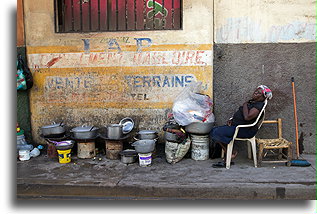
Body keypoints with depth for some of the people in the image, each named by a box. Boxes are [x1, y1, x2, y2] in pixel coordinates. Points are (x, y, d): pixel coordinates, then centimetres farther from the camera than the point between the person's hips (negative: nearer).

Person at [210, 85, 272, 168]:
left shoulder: (259, 105, -13)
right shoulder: (251, 102, 18)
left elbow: (247, 117, -27)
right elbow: (239, 114, 24)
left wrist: (245, 105, -11)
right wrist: (231, 119, 5)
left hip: (245, 130, -10)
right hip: (236, 125, 11)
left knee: (217, 133, -23)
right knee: (213, 131, -4)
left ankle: (232, 153, -5)